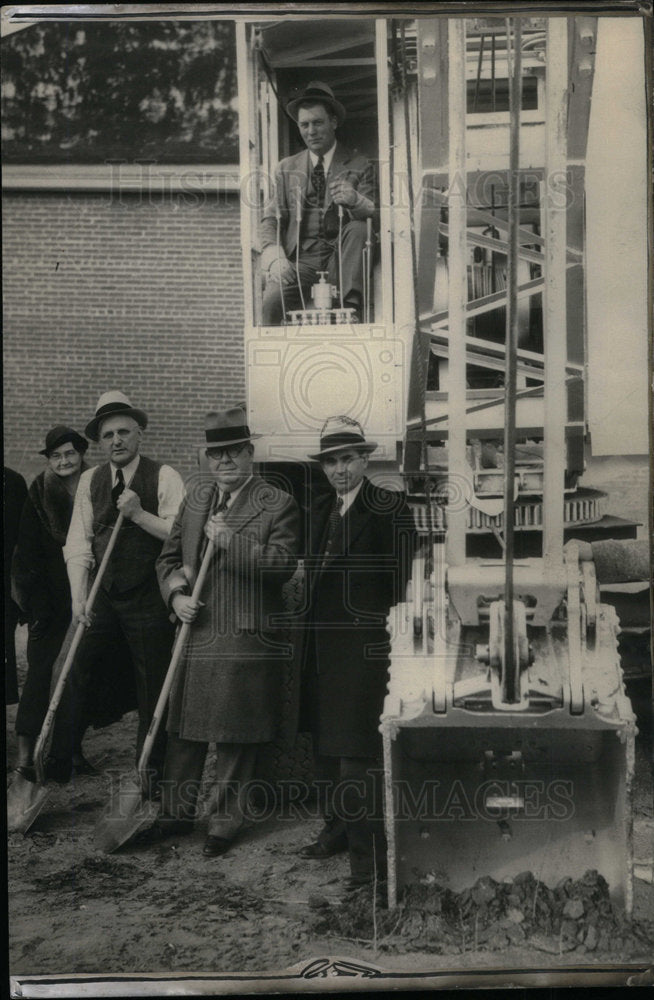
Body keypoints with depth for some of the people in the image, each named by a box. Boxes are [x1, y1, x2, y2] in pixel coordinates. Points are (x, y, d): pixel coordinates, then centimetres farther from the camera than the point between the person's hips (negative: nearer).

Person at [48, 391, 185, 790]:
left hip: (149, 599, -3)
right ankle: (56, 760, 18)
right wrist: (79, 597, -7)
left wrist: (139, 514, -23)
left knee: (152, 689, 5)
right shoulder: (90, 480, 6)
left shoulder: (164, 477, -5)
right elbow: (78, 543, 2)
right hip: (102, 596, 3)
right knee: (72, 674, 2)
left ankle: (151, 773, 19)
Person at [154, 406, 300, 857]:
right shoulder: (193, 503, 14)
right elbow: (169, 558, 19)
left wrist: (229, 541, -19)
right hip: (195, 635, 5)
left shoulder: (279, 505, -4)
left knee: (236, 737, 5)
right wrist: (175, 593, -1)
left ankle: (226, 821, 21)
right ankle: (177, 812, 29)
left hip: (247, 639, -5)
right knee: (184, 730, 13)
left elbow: (284, 564, -17)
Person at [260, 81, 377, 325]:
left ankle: (351, 305, -23)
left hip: (340, 259, 0)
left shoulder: (360, 167, 8)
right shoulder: (287, 169, 14)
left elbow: (375, 217, -2)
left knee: (358, 227, -29)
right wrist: (275, 257, -11)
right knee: (271, 302, -29)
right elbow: (271, 219, 9)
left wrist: (355, 201, -26)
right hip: (300, 260, 0)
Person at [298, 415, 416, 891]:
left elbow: (403, 581, -10)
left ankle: (369, 853, 2)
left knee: (358, 749, -7)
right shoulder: (320, 511, 15)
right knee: (326, 744, 15)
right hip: (322, 643, 8)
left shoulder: (391, 508, -7)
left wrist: (393, 636, -14)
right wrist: (310, 633, 12)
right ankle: (338, 829, 31)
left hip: (364, 644, -7)